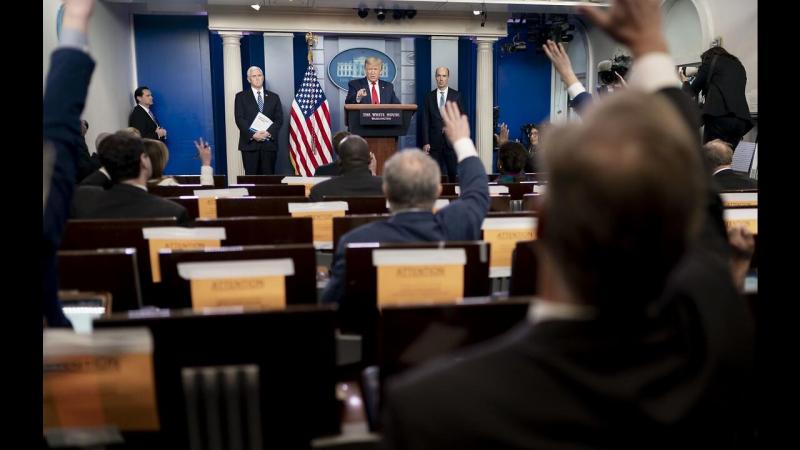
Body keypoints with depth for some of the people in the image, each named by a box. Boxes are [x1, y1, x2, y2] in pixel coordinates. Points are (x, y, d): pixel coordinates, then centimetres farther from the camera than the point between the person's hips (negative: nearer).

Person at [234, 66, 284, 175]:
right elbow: (239, 119, -2)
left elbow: (279, 119, 6)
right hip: (250, 143, -2)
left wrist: (269, 132, -12)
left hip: (269, 143, 2)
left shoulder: (274, 97, 14)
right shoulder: (241, 97, 8)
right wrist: (252, 134, -15)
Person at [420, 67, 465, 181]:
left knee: (454, 174, -2)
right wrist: (425, 142, -2)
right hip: (434, 141, 1)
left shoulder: (457, 95, 6)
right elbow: (425, 121, 4)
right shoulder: (429, 96, 8)